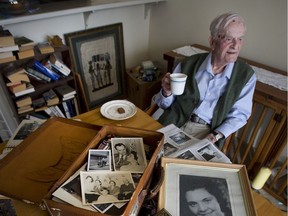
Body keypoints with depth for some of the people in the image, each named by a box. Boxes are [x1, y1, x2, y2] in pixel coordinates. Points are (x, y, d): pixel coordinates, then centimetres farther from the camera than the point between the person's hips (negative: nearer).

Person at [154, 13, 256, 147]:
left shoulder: (246, 75, -2)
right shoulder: (188, 64, -2)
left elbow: (239, 114, 3)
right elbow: (165, 104, 5)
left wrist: (216, 135, -13)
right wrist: (167, 92, -18)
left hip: (208, 132, 0)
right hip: (174, 125, 1)